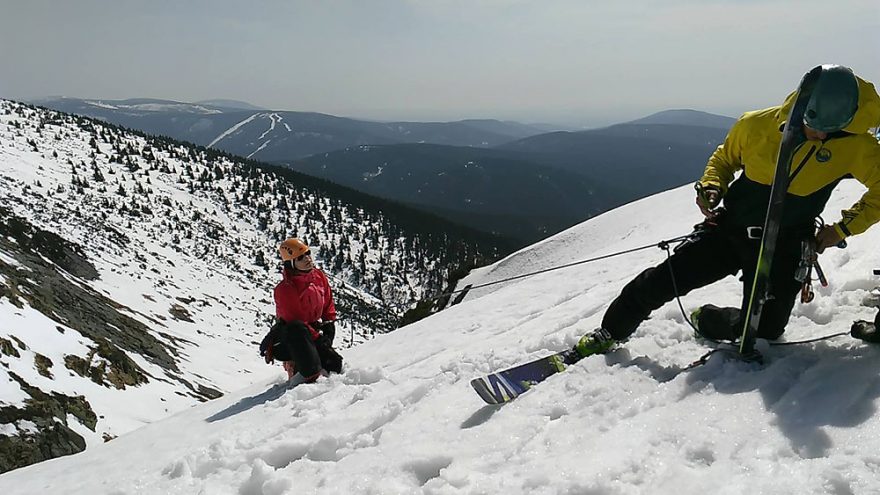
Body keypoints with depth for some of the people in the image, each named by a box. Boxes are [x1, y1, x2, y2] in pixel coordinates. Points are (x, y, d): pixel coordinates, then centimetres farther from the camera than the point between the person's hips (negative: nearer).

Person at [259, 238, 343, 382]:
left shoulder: (319, 277, -1)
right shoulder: (284, 290, -21)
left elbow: (328, 306, 13)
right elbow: (296, 323, -21)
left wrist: (329, 325, 1)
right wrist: (319, 339, -24)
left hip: (313, 330, 6)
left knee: (334, 363, -12)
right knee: (296, 329, -41)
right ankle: (311, 377, -43)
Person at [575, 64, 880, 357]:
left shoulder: (855, 146, -11)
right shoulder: (756, 125, -9)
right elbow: (724, 158, 10)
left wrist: (843, 228, -6)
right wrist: (711, 186, -9)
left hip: (783, 248, 0)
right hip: (731, 227, 0)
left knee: (765, 330, -8)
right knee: (663, 280, -7)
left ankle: (706, 320, 24)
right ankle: (611, 330, 15)